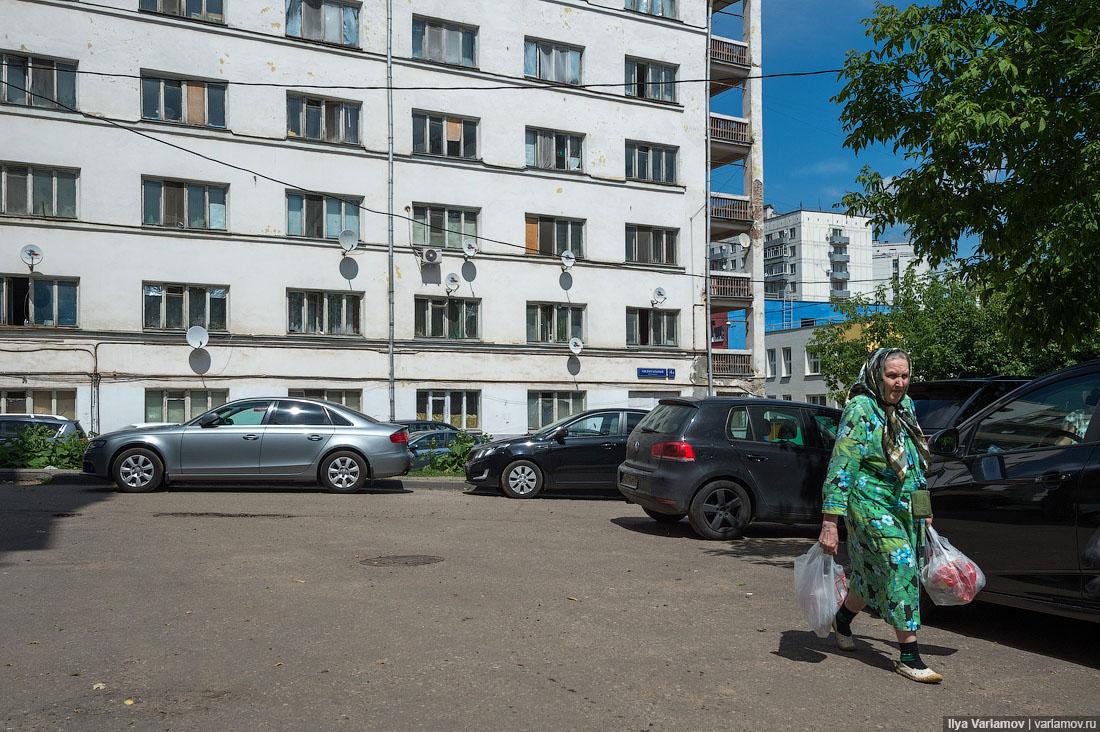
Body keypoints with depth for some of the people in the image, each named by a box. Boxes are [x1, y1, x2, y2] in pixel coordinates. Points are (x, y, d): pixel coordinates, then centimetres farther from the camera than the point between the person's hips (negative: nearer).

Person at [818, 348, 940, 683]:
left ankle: (842, 620, 37)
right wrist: (830, 523, -23)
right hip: (872, 506, -7)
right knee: (901, 568, -13)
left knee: (875, 575, 13)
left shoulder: (905, 406, 9)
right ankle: (909, 658, -6)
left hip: (904, 508, 7)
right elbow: (840, 468, -19)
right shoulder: (861, 410, -14)